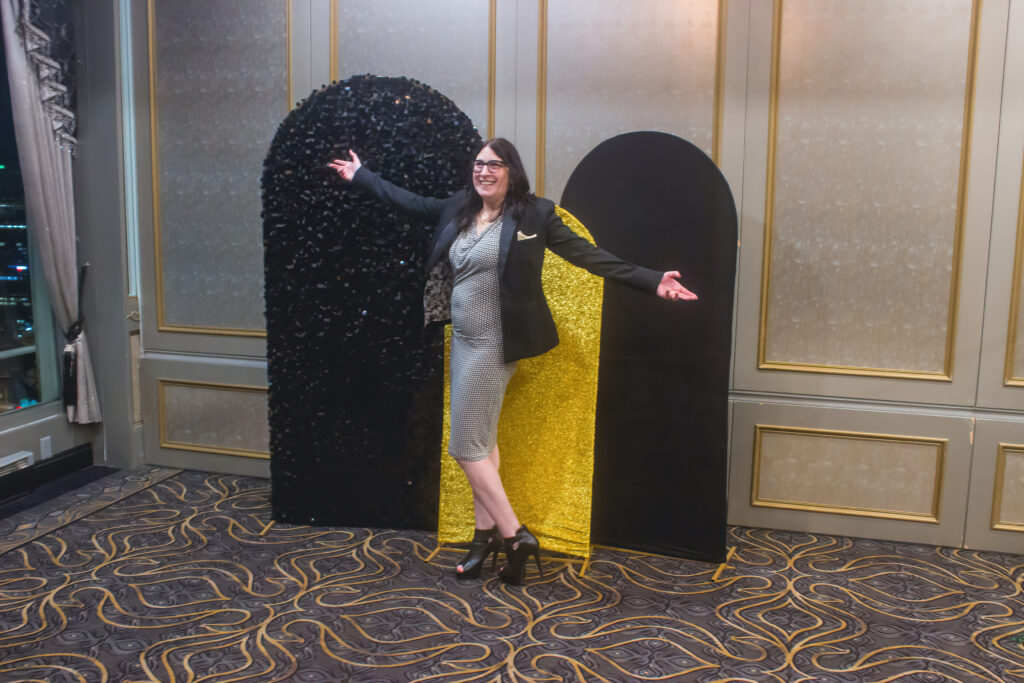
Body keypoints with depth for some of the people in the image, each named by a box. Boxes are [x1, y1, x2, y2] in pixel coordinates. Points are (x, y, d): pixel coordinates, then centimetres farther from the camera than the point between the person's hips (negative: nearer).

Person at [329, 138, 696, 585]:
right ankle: (486, 534, 25)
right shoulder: (458, 210, 6)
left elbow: (587, 255, -10)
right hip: (463, 341, 7)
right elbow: (409, 202, 19)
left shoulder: (533, 214, -10)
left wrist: (652, 282, -16)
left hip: (493, 345, -7)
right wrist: (360, 176, 26)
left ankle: (514, 536, 4)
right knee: (481, 443, 14)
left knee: (468, 446, -7)